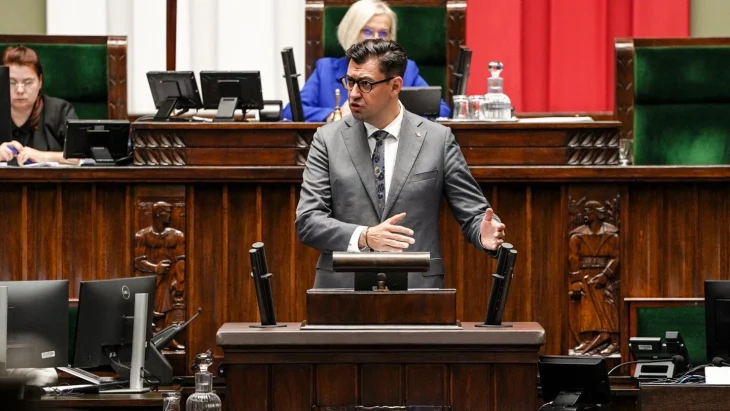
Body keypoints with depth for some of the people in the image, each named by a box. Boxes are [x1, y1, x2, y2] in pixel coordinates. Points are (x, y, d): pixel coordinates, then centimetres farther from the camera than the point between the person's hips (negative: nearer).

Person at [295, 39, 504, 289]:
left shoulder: (438, 139, 6)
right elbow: (307, 220, 1)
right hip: (343, 289, -1)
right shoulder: (328, 139, 7)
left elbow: (473, 214, 8)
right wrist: (364, 237, -15)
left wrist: (486, 234, -15)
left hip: (416, 290, 1)